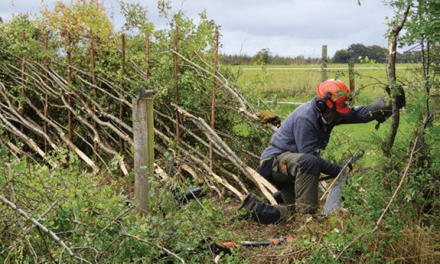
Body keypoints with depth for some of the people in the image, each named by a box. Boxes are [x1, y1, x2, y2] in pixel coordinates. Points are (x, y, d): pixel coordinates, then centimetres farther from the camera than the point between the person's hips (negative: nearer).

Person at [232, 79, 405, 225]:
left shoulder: (329, 113, 0)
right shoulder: (305, 118, -26)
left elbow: (361, 114, -4)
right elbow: (312, 157, -26)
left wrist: (389, 103, -15)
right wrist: (341, 171, -21)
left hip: (289, 166, 10)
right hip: (275, 161, -10)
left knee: (296, 213, 3)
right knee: (308, 162, -41)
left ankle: (255, 208, 13)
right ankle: (306, 211, -35)